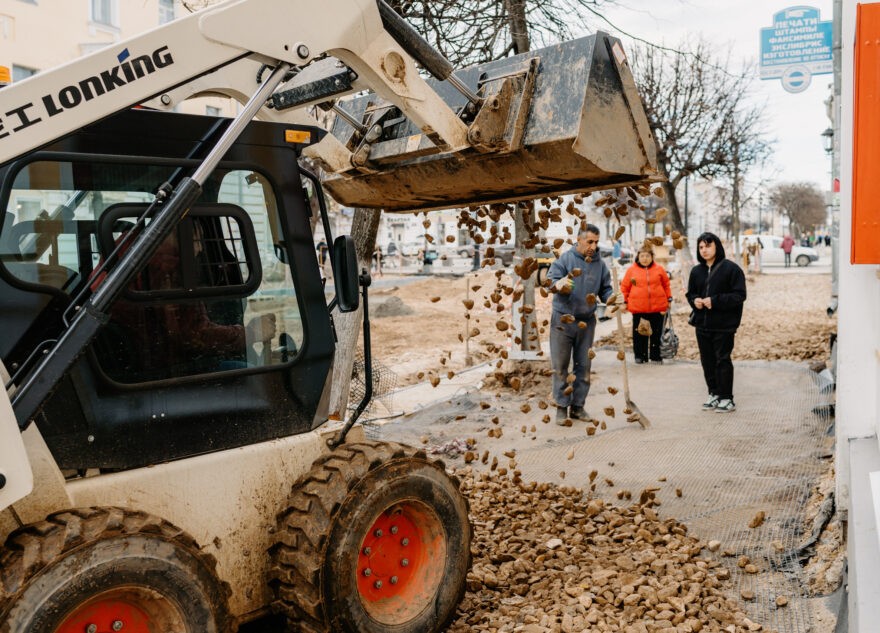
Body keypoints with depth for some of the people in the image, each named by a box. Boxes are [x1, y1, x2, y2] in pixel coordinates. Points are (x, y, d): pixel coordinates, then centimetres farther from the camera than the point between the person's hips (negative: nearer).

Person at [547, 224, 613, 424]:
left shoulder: (599, 263, 4)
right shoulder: (565, 258, -7)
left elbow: (605, 289, 11)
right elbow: (551, 278, -15)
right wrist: (559, 284, -38)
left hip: (587, 321, 4)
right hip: (563, 320, -4)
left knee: (584, 366, 10)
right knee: (560, 365, 0)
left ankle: (578, 406, 22)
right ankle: (562, 407, 9)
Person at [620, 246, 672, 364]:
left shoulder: (659, 269, 4)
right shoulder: (631, 270, 1)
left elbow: (666, 284, 14)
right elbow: (624, 287, 6)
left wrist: (669, 299, 12)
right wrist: (624, 302, 3)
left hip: (657, 307, 1)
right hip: (638, 308, -1)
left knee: (657, 333, 7)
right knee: (639, 333, 5)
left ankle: (656, 356, 17)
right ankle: (640, 356, 17)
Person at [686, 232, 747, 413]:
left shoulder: (731, 268, -7)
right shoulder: (696, 271, 10)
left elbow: (739, 295, -11)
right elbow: (690, 293, 19)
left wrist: (715, 301, -19)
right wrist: (695, 300, -4)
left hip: (723, 325, -6)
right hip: (702, 324, 6)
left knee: (722, 361, -2)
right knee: (707, 361, 10)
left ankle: (727, 398, 6)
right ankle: (714, 393, 23)